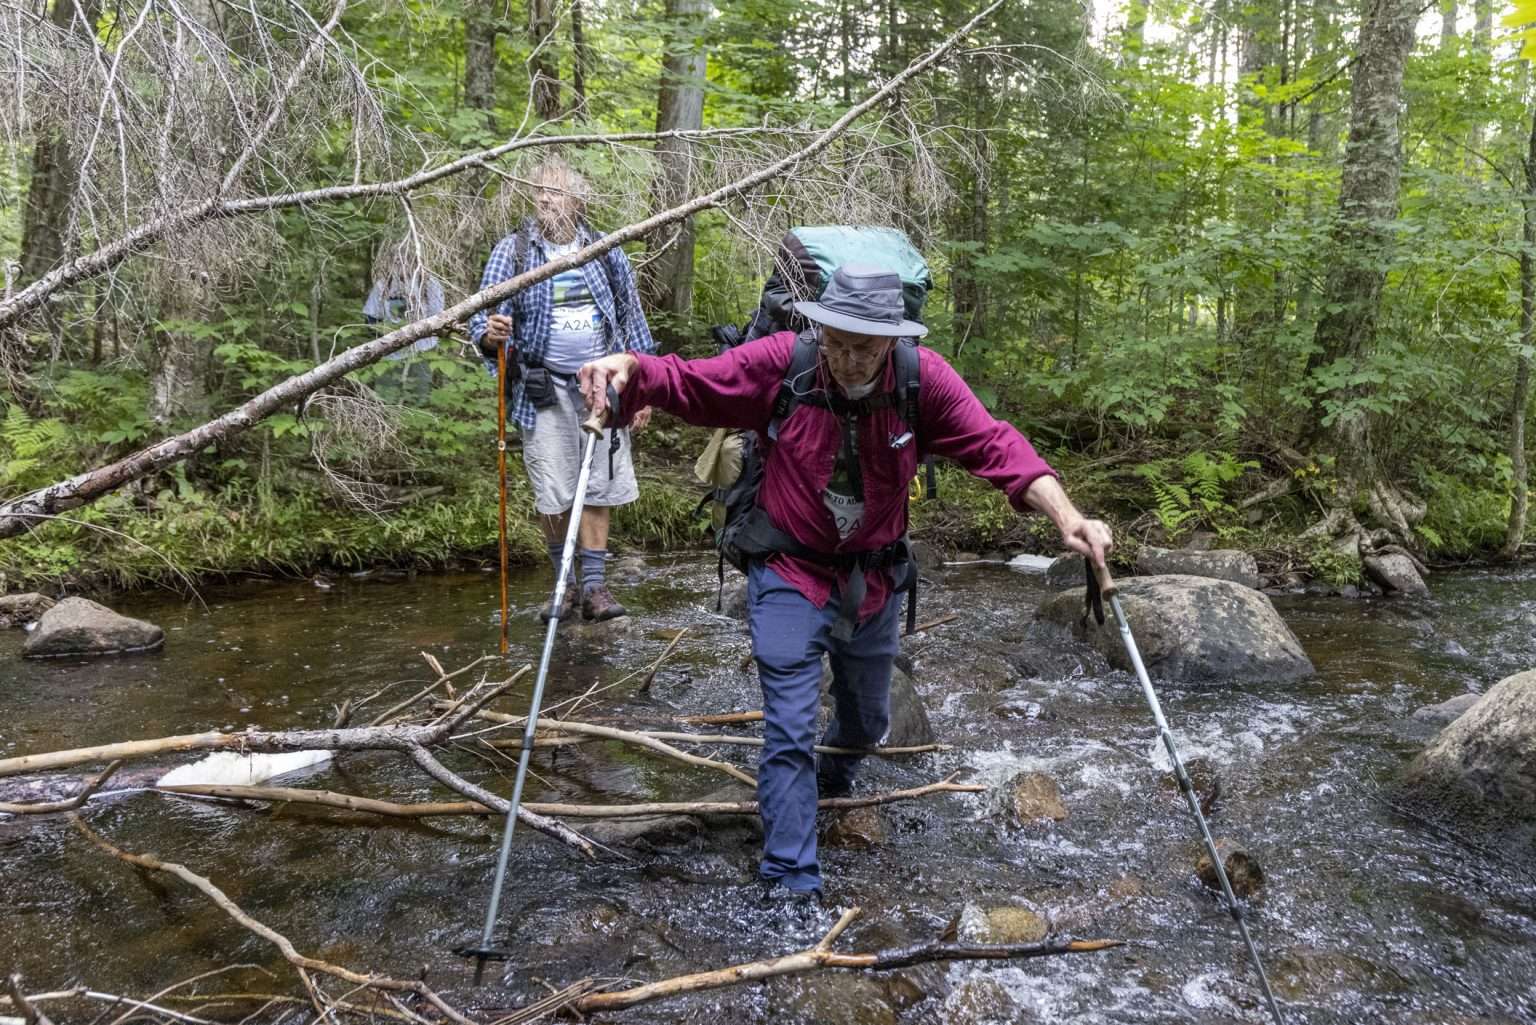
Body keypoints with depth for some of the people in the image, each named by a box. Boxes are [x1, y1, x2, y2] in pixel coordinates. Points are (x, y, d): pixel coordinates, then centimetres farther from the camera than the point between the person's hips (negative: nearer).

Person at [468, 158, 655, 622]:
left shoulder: (607, 253, 5)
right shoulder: (512, 251, -2)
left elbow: (632, 322, 11)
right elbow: (481, 321, -5)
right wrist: (490, 335, -30)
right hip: (545, 390, -1)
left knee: (598, 488, 2)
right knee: (553, 495, 1)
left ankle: (594, 585, 10)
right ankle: (564, 583, 19)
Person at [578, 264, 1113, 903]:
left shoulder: (924, 378, -15)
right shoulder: (778, 362, -18)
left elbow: (996, 446, -20)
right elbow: (685, 382, -16)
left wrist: (1066, 518, -33)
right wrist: (628, 367, -38)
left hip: (874, 580, 3)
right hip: (789, 574, -3)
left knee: (868, 716, 24)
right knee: (789, 731, -7)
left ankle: (834, 778, 59)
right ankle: (790, 883, 6)